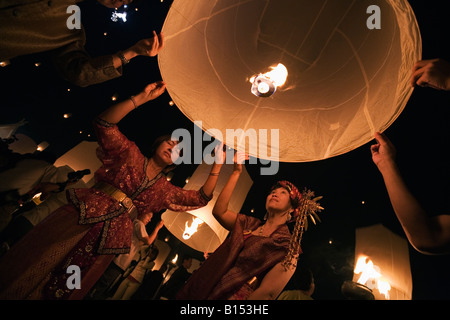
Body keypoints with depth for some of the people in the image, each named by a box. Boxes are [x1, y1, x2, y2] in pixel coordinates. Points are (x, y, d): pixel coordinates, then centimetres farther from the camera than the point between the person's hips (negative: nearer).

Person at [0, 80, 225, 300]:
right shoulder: (131, 154, 6)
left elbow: (201, 198, 14)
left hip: (112, 235, 2)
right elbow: (104, 123, -6)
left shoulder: (165, 190, 15)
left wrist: (217, 164, 8)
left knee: (65, 289, 2)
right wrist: (142, 98, -15)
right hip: (82, 216, -2)